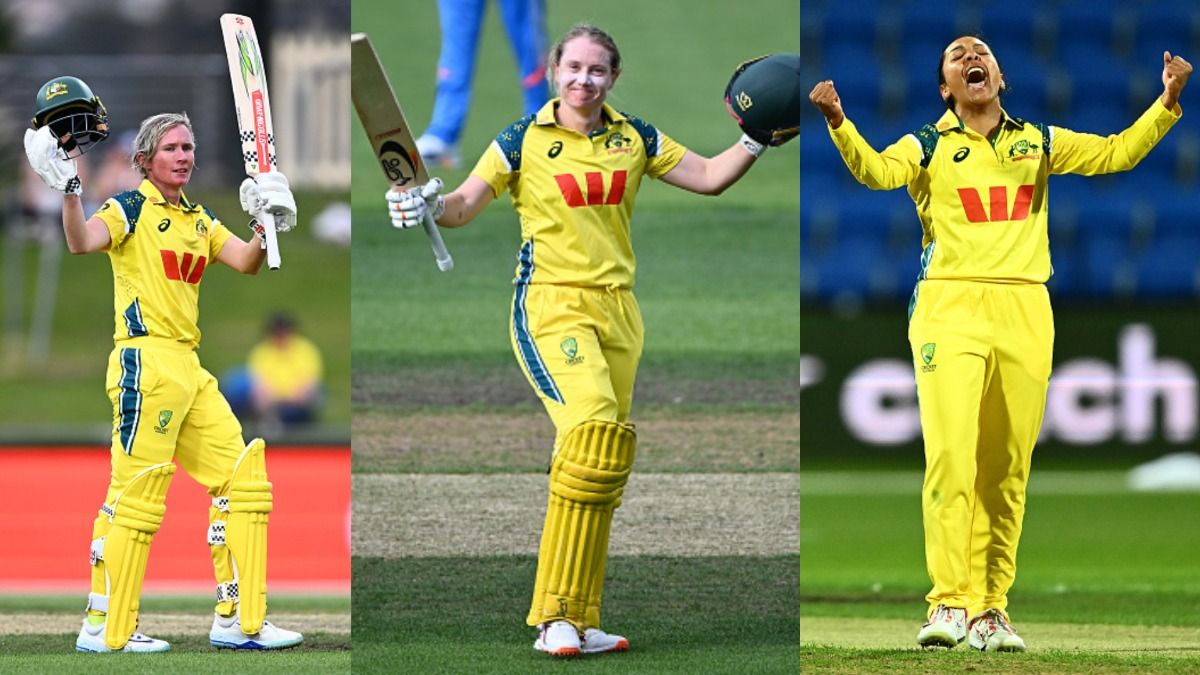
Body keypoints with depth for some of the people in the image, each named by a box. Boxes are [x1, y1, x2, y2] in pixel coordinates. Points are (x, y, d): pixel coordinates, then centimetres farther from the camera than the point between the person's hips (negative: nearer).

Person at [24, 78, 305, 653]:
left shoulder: (200, 221, 20)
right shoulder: (130, 210, -2)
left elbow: (246, 262, 10)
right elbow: (82, 241, -20)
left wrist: (267, 225, -7)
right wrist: (67, 189, -35)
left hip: (189, 368, 8)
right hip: (145, 362, -8)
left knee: (243, 479, 5)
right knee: (136, 493, -11)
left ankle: (238, 620, 9)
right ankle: (105, 628, -7)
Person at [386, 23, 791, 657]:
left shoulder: (634, 139, 10)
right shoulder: (523, 141, 0)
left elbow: (708, 177, 15)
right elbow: (465, 204, -3)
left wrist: (758, 138, 2)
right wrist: (431, 205, -24)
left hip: (617, 312, 5)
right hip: (551, 307, -5)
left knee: (600, 464, 3)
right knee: (595, 429, -26)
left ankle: (579, 623, 8)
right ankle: (557, 616, -24)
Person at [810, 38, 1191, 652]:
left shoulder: (1038, 142, 19)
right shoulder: (928, 146, 9)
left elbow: (1115, 154, 13)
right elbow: (876, 171, -10)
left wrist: (1166, 104, 0)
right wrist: (838, 123, -27)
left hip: (1024, 311, 3)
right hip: (950, 305, -3)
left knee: (1007, 469, 2)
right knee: (950, 452, -16)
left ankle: (990, 607, 7)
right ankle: (949, 602, -16)